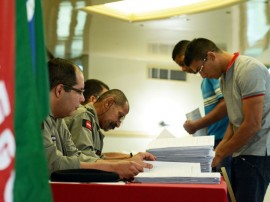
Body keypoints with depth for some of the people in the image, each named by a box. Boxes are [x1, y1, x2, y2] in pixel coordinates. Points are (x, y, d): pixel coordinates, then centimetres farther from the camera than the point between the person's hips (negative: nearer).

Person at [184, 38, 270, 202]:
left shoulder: (249, 70, -16)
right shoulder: (225, 77, 12)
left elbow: (253, 124, -20)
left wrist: (221, 154, -11)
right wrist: (220, 148, 3)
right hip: (242, 152, 9)